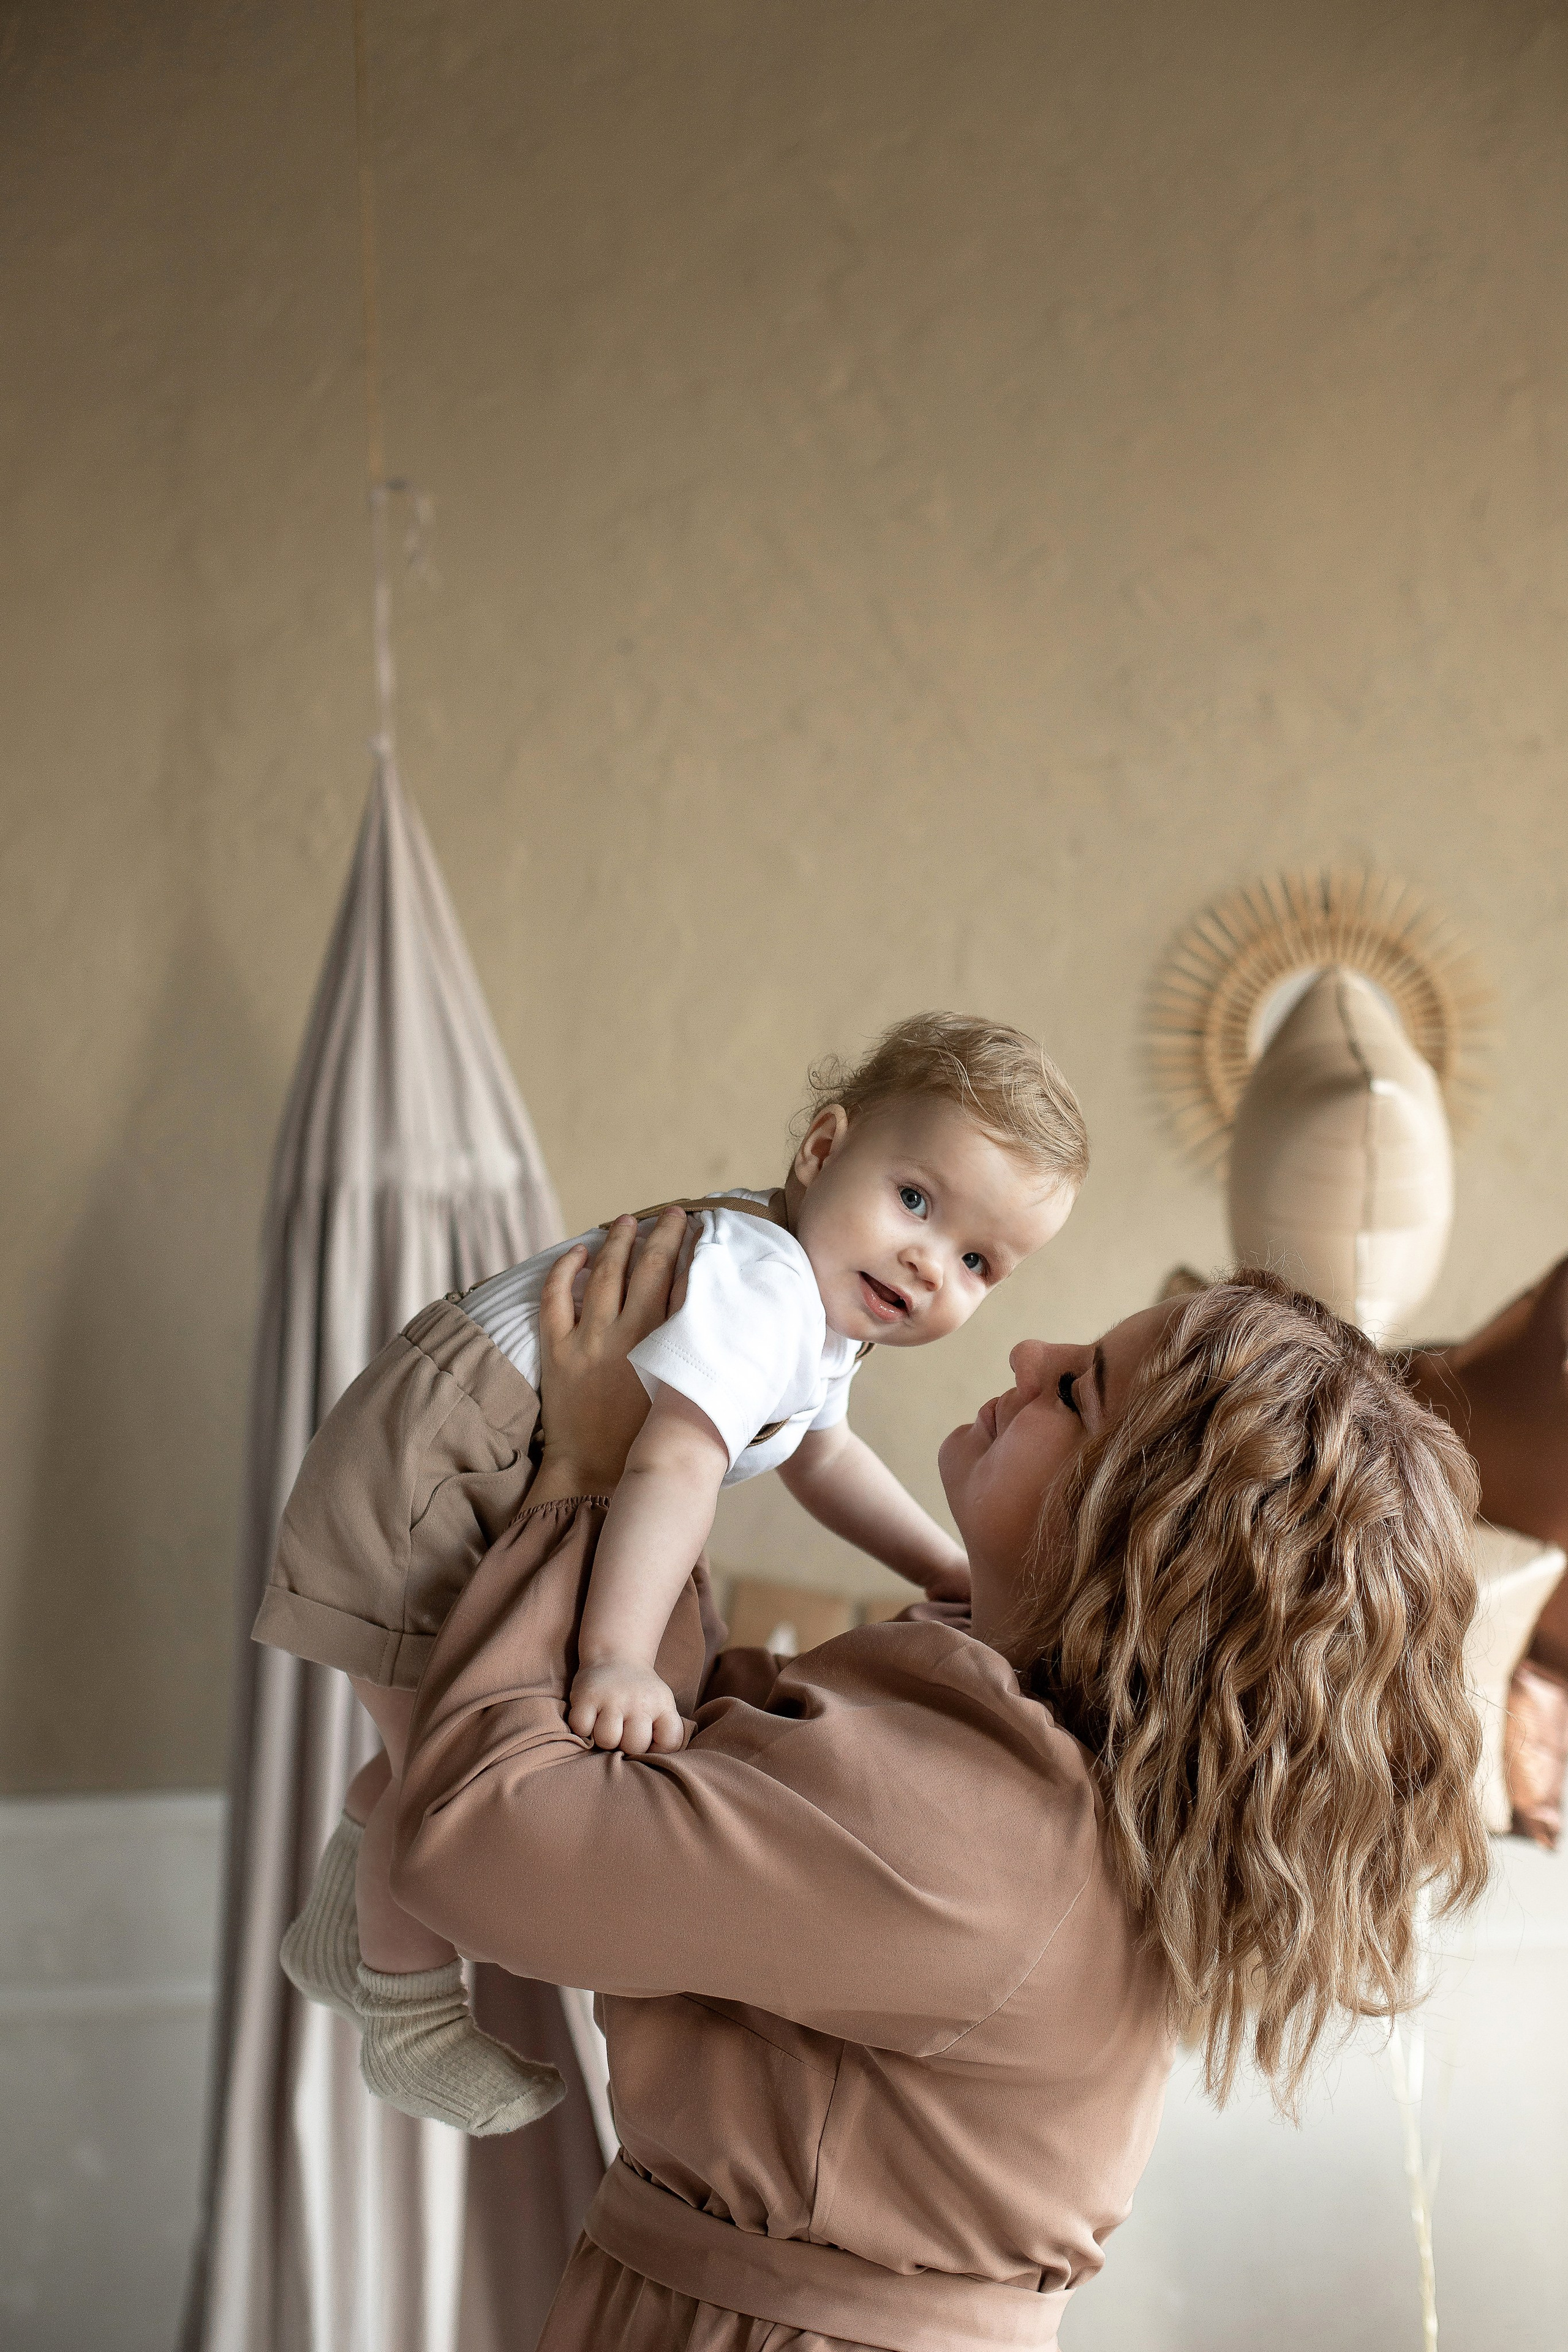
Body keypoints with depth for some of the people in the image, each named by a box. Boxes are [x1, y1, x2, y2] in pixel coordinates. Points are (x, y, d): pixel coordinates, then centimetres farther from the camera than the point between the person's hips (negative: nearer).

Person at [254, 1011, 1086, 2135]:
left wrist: (947, 1567, 15)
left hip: (509, 1505, 11)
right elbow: (676, 1466, -41)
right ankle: (412, 2018, 11)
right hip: (418, 1463, -11)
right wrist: (617, 1656, -51)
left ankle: (341, 1934, 43)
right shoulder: (759, 1289, -29)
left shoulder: (824, 1305, 6)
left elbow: (820, 1453, 23)